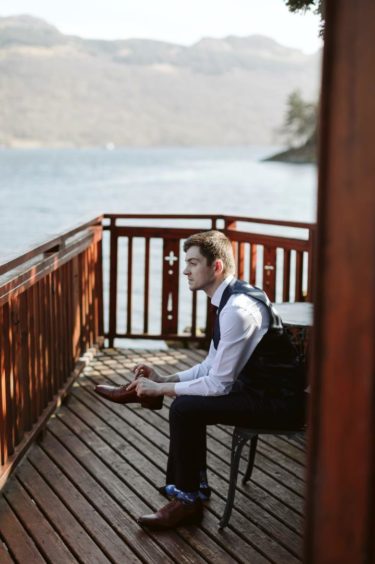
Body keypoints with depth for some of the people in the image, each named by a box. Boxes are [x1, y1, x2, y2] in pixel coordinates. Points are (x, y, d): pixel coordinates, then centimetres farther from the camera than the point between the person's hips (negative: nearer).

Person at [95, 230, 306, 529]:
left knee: (186, 409, -16)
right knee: (187, 398, 14)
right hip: (261, 386, 10)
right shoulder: (231, 299, 8)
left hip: (278, 403, -10)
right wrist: (164, 379, 3)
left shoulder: (238, 310, -24)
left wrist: (161, 389, -13)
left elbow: (218, 383, -23)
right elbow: (212, 366, 14)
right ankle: (187, 484, 21)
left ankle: (189, 499, 2)